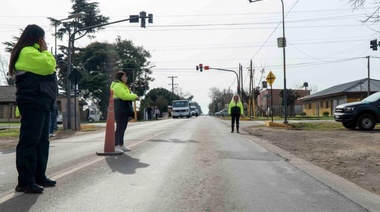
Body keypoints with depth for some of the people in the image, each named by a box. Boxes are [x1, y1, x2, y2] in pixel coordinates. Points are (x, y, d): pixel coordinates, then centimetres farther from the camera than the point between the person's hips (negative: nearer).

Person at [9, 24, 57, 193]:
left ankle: (39, 176, 16)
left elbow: (46, 71, 22)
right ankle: (25, 181, -10)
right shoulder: (27, 52, -8)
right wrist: (45, 51, -4)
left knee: (41, 141, 11)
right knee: (29, 141, -11)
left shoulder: (32, 52, 25)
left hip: (40, 102, 11)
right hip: (33, 102, -11)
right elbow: (49, 66, -16)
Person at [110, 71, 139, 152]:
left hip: (125, 110, 10)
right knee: (119, 128, -11)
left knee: (123, 128, 11)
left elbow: (128, 95, 22)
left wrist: (134, 97, 1)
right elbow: (124, 96, -23)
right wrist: (135, 96, -11)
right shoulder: (117, 86, -11)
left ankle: (121, 145, 16)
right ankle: (115, 146, -9)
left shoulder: (123, 86, 23)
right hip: (120, 110, -10)